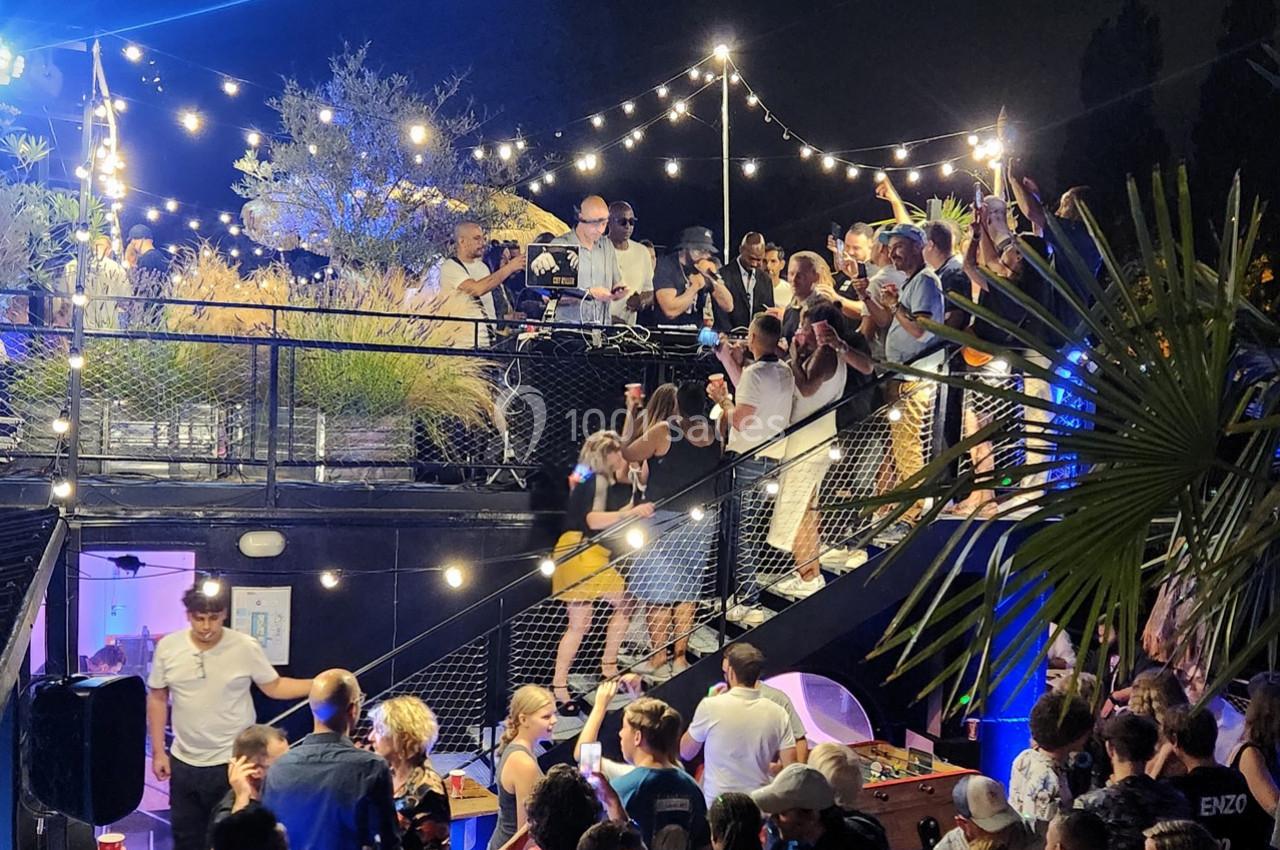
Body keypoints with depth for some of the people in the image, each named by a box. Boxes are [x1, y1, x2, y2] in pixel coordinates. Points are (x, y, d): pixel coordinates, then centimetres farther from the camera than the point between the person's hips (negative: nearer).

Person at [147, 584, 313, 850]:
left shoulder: (246, 648, -12)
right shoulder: (167, 647, -6)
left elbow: (273, 687, -2)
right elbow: (157, 699, 5)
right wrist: (158, 752, 3)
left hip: (233, 763, -3)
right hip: (184, 763, 3)